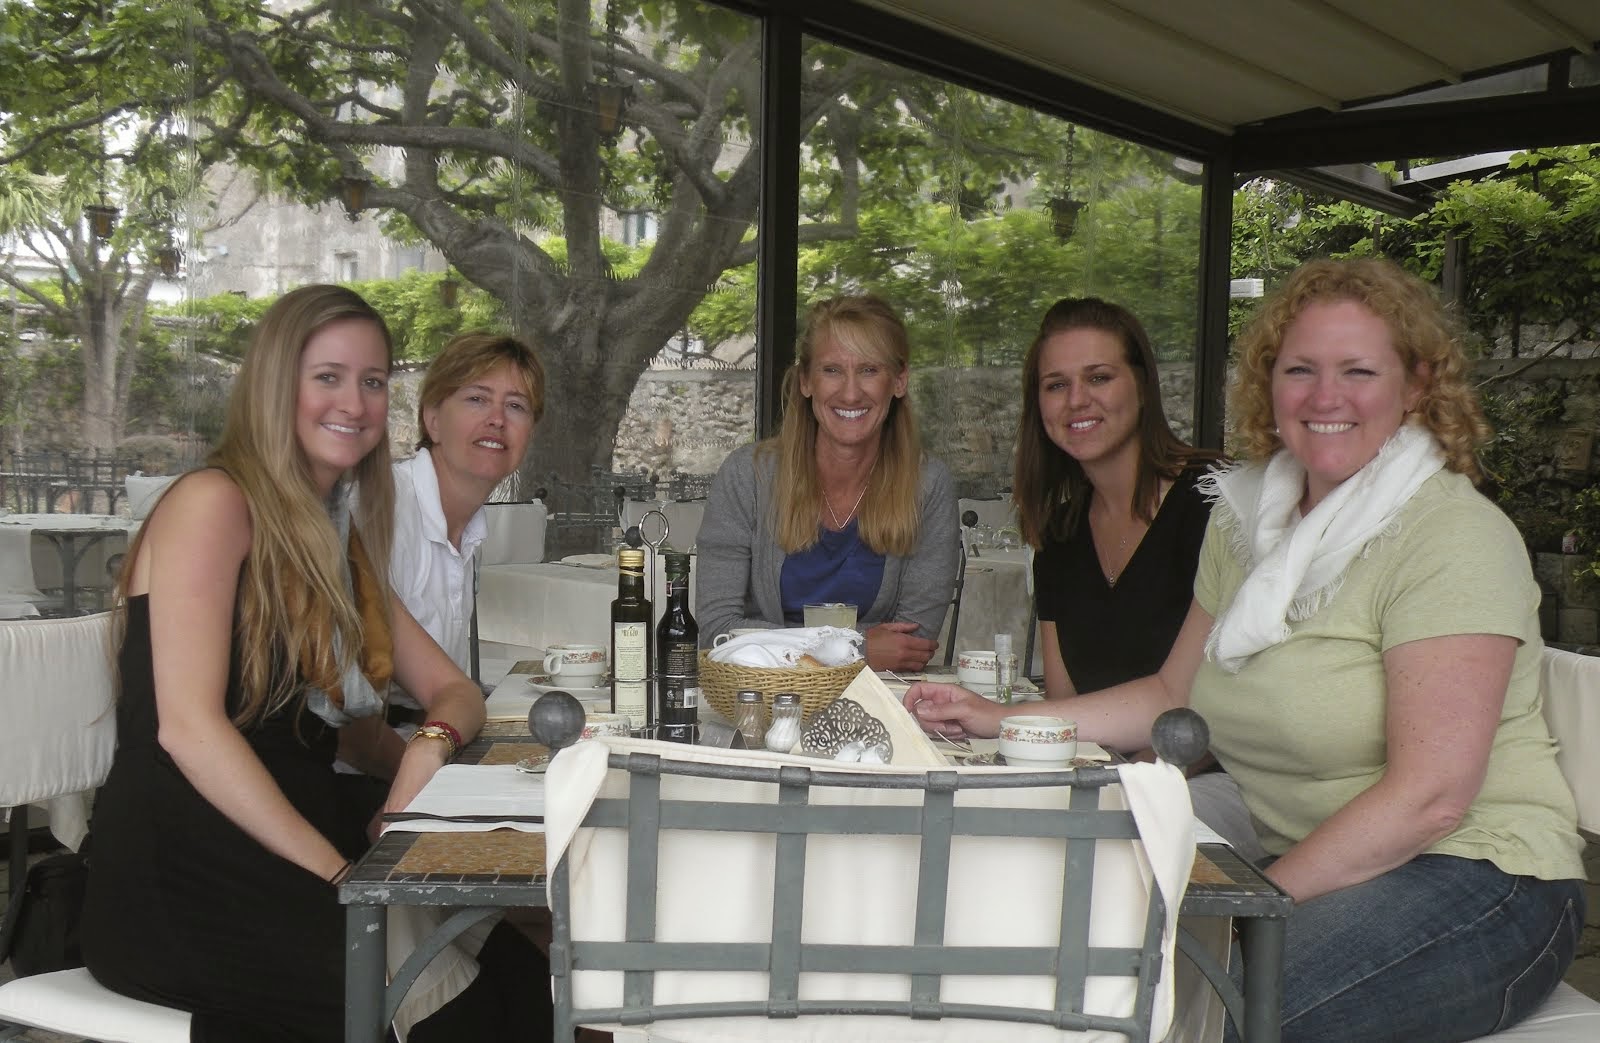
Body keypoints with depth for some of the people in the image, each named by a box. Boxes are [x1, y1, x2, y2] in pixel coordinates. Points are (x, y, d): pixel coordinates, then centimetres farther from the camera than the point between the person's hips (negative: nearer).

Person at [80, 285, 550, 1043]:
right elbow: (187, 726, -16)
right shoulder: (212, 503, -6)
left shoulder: (340, 540, 18)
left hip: (305, 834, 7)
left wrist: (428, 747, -8)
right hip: (179, 863, -7)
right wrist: (341, 878, -21)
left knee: (518, 965, -18)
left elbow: (453, 691, 17)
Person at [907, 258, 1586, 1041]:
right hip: (1303, 868, 6)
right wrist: (998, 722, 6)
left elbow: (1430, 795, -21)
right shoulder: (1249, 516, 7)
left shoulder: (1454, 536, -14)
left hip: (1472, 880, -5)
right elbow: (1175, 696, 14)